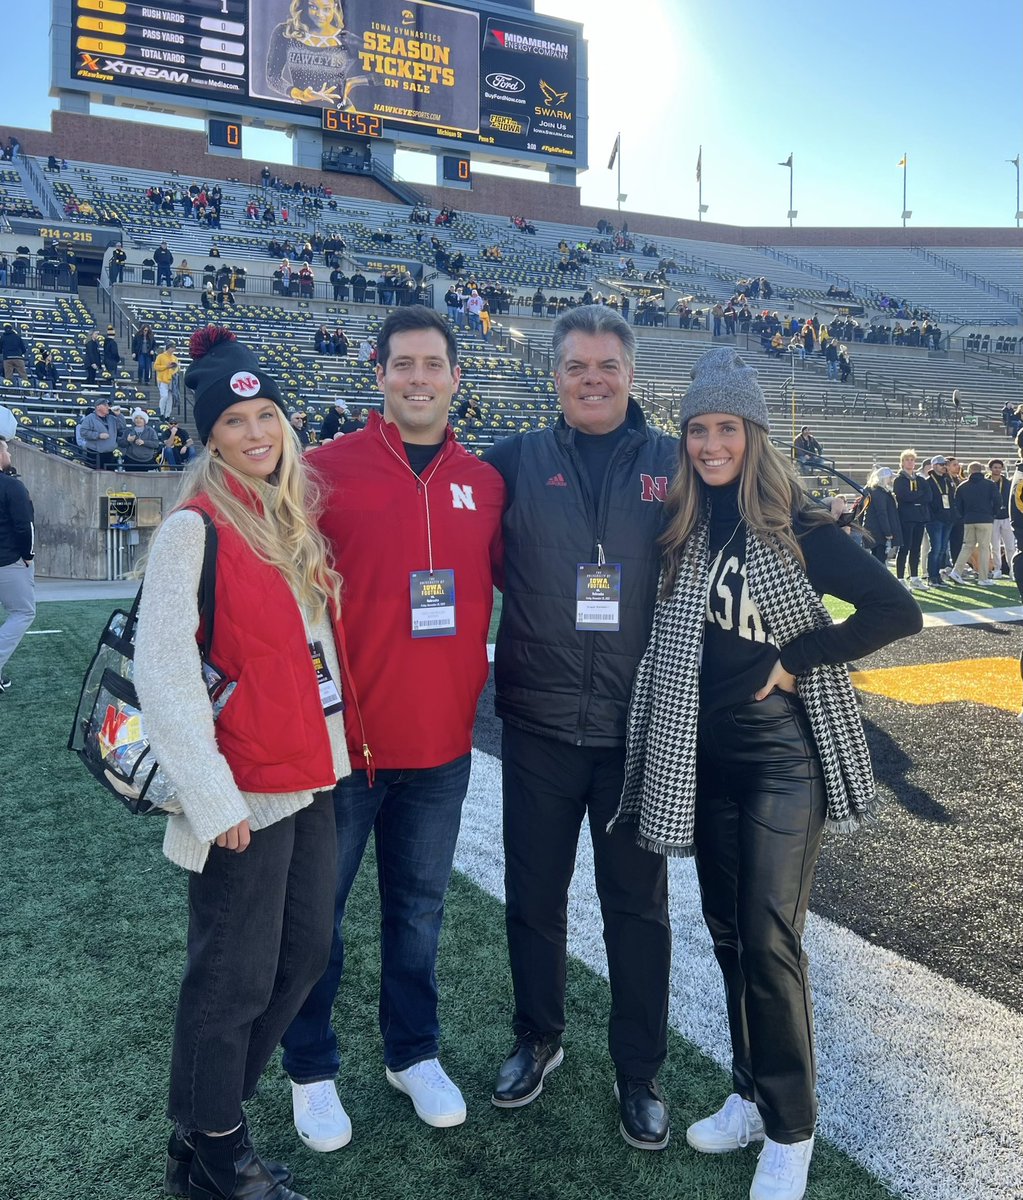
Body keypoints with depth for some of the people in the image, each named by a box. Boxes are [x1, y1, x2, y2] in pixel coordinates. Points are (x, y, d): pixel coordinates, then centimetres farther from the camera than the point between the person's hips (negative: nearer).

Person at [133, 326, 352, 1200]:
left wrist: (338, 747, 12)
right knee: (235, 978, 6)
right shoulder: (196, 527, -13)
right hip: (245, 795, -8)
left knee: (305, 954, 18)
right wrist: (213, 798, -19)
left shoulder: (299, 516, 9)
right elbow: (162, 671, -18)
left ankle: (213, 1115, 38)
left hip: (314, 776, 8)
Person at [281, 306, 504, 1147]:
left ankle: (415, 1052, 39)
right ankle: (311, 1070, 33)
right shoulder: (328, 470, -7)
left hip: (442, 738, 3)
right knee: (318, 907, 12)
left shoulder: (485, 482, 3)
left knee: (420, 904, 19)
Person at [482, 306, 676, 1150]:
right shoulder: (518, 461, 2)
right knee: (533, 894, 15)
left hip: (640, 725, 0)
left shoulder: (673, 465, 2)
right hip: (539, 723, 1)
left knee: (638, 904, 12)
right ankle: (537, 1038, 40)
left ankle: (640, 1071, 31)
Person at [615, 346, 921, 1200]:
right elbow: (669, 639, 13)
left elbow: (896, 611, -11)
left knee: (771, 939, -5)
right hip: (702, 758, 5)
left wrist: (794, 661, -13)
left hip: (782, 755, -4)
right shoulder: (683, 529, 4)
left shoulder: (797, 527, -7)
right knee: (728, 932, 14)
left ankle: (790, 1129, 15)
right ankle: (752, 1094, 32)